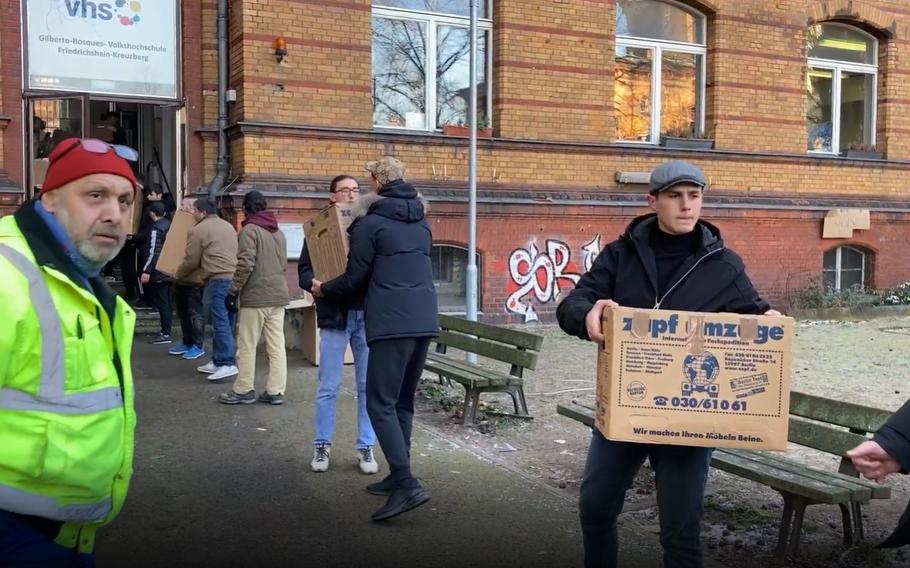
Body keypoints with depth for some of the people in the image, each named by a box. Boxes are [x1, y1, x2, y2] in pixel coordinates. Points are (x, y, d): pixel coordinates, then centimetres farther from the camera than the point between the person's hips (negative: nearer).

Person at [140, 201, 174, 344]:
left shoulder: (156, 229, -13)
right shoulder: (170, 225, 12)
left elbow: (153, 252, -20)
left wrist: (147, 271, -19)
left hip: (160, 273, -9)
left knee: (162, 303, -5)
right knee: (168, 303, 13)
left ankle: (165, 334, -4)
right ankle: (166, 331, 19)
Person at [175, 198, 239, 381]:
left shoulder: (198, 229, 0)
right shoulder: (228, 226, 23)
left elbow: (191, 261, 2)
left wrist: (178, 275, 19)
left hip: (219, 280, -8)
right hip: (235, 278, 8)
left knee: (220, 322, -10)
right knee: (225, 322, 11)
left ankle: (228, 364, -15)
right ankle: (218, 361, 18)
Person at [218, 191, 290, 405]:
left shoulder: (250, 230, -9)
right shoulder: (279, 232, 14)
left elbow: (245, 265, -15)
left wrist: (233, 291, -9)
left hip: (255, 296, -7)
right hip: (278, 296, 7)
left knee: (247, 346, 3)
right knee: (277, 345, 5)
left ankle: (243, 390, 10)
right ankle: (275, 391, 7)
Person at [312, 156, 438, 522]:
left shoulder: (370, 223, -4)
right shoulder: (421, 221, 17)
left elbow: (354, 279, -2)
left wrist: (323, 289, 18)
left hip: (392, 323, -7)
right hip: (425, 320, 7)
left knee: (381, 404, -6)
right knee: (403, 402, 16)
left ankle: (407, 485, -15)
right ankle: (399, 476, 21)